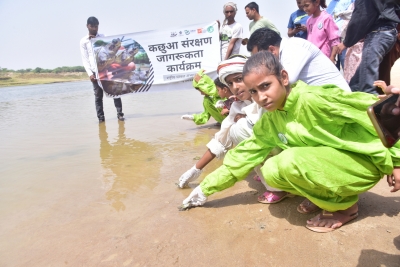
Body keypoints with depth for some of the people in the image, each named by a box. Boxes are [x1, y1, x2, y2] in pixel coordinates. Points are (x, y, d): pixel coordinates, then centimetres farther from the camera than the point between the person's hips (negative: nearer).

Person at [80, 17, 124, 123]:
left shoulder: (102, 37, 14)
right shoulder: (84, 41, 8)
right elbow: (85, 59, 2)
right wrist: (90, 73, -9)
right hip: (95, 71, -1)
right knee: (98, 95, -1)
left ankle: (119, 113, 4)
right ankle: (100, 117, 4)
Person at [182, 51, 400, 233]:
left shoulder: (312, 99, -26)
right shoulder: (269, 121, -3)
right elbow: (244, 154, 2)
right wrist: (206, 189, 3)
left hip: (362, 162, -7)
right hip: (329, 163, 7)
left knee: (290, 161, -29)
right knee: (270, 172, -8)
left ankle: (346, 205, -4)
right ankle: (329, 194, 8)